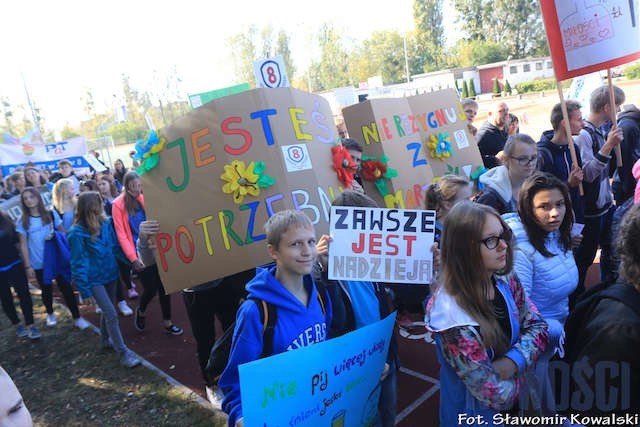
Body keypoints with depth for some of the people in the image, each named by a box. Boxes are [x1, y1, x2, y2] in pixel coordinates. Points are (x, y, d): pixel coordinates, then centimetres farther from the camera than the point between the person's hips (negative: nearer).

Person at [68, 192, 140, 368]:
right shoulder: (77, 233, -19)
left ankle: (106, 340, 42)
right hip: (94, 280, -6)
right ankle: (123, 353, 3)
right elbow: (78, 264, -15)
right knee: (111, 315, -7)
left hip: (110, 274, 6)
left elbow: (116, 246, 8)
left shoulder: (105, 223, -4)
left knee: (107, 311, 21)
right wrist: (85, 291, -14)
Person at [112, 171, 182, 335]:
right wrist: (133, 258, -11)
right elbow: (121, 234, -6)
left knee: (163, 285, 5)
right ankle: (140, 312, 32)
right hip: (139, 253, -3)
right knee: (150, 288, -1)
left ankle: (167, 322, 20)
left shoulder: (146, 199, 1)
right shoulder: (119, 205, -7)